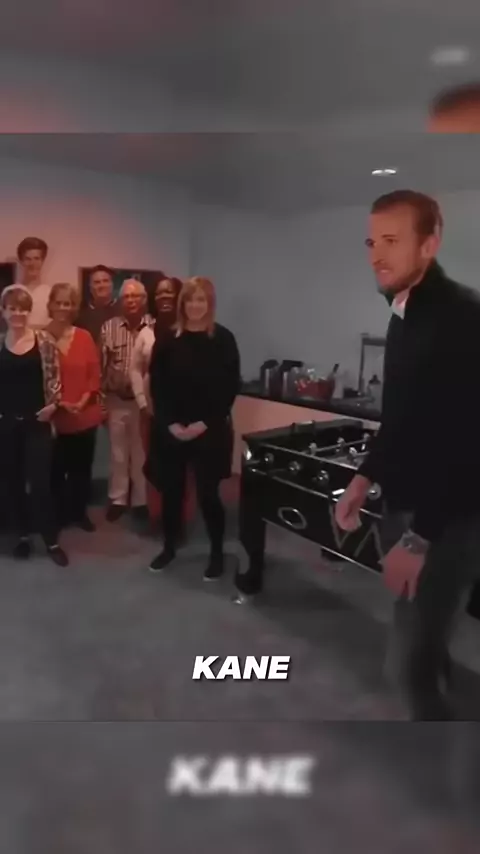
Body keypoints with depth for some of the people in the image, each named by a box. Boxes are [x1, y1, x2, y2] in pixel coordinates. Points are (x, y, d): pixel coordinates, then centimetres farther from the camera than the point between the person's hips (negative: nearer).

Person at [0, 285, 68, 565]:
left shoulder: (44, 340, -2)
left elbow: (54, 377, 0)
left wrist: (52, 403, -12)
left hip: (37, 422, -3)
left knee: (41, 482, -4)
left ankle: (52, 541, 8)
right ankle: (23, 535, 26)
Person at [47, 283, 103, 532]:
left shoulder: (85, 337, 3)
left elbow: (95, 374, 2)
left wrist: (83, 401, -11)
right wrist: (59, 403, -15)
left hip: (85, 415, 2)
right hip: (54, 417, -2)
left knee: (82, 468, 13)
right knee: (57, 469, 6)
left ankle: (80, 512, 29)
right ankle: (59, 514, 23)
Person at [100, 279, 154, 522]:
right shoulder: (109, 328, 1)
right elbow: (101, 367, 2)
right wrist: (101, 400, 1)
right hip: (116, 400, 2)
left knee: (142, 453, 10)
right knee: (118, 453, 12)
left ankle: (141, 500, 24)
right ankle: (117, 499, 25)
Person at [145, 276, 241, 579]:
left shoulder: (223, 339, -2)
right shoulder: (167, 340, 3)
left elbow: (230, 387, -5)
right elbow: (156, 385, 2)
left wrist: (204, 423, -11)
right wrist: (170, 423, -9)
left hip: (210, 430, -2)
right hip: (171, 429, 3)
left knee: (208, 493, 1)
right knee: (171, 490, 11)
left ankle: (217, 553, 19)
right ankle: (169, 547, 30)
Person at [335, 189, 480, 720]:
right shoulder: (405, 315, 9)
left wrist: (420, 537, -23)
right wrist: (366, 476, 13)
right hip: (407, 503, 9)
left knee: (410, 657, -6)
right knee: (422, 642, 20)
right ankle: (436, 713, 40)